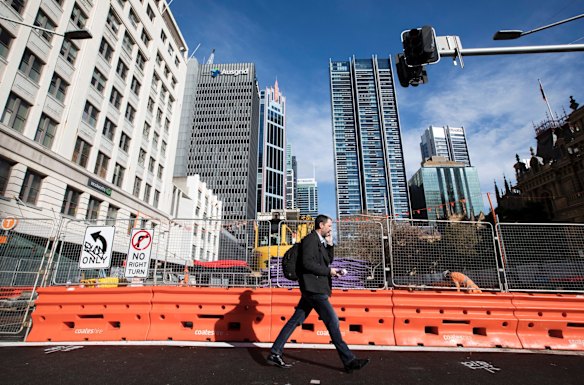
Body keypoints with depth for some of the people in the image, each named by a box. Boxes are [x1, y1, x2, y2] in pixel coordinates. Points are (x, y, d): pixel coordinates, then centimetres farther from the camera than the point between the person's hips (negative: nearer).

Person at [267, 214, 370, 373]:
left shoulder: (320, 241, 18)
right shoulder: (310, 239, -12)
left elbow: (328, 260, 22)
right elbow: (307, 263, -21)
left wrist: (330, 244, 9)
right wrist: (329, 271, -15)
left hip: (313, 288, 10)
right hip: (313, 287, -10)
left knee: (295, 321, 10)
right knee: (332, 321, -4)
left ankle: (275, 353, 17)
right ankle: (349, 361, 6)